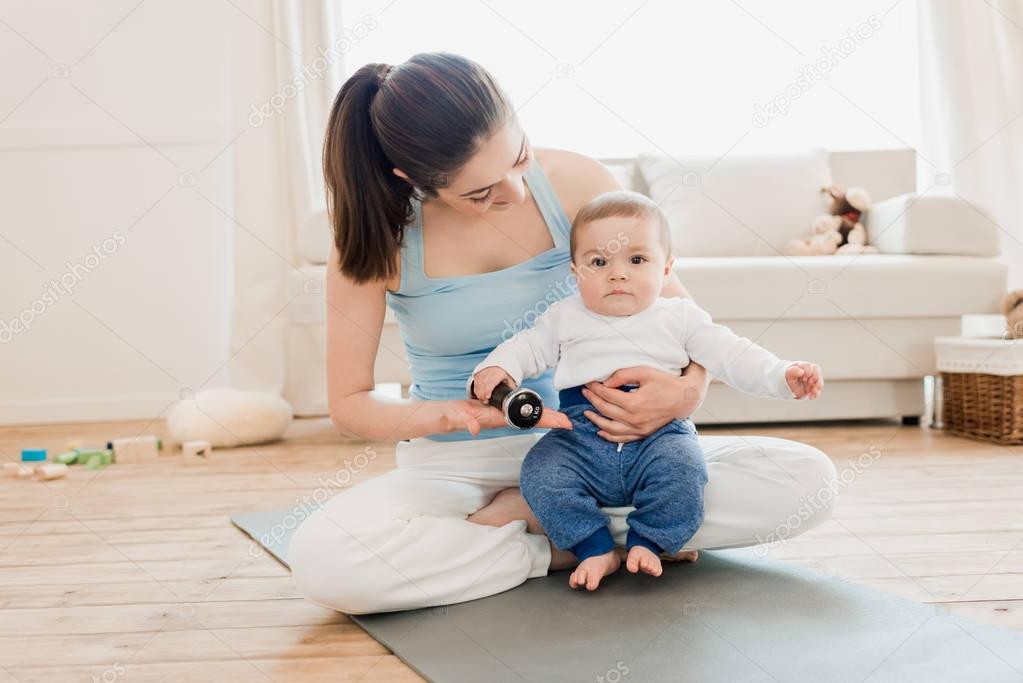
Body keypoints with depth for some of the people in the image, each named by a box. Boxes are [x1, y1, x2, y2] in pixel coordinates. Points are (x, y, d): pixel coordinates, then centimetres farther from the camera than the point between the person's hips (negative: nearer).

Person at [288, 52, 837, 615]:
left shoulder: (574, 182, -10)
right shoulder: (376, 232, -13)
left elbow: (681, 310, -1)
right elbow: (348, 402, -8)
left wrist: (689, 391, -23)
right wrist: (456, 413, -28)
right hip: (455, 464, -1)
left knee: (807, 480, -14)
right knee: (319, 561, -32)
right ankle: (559, 547, -12)